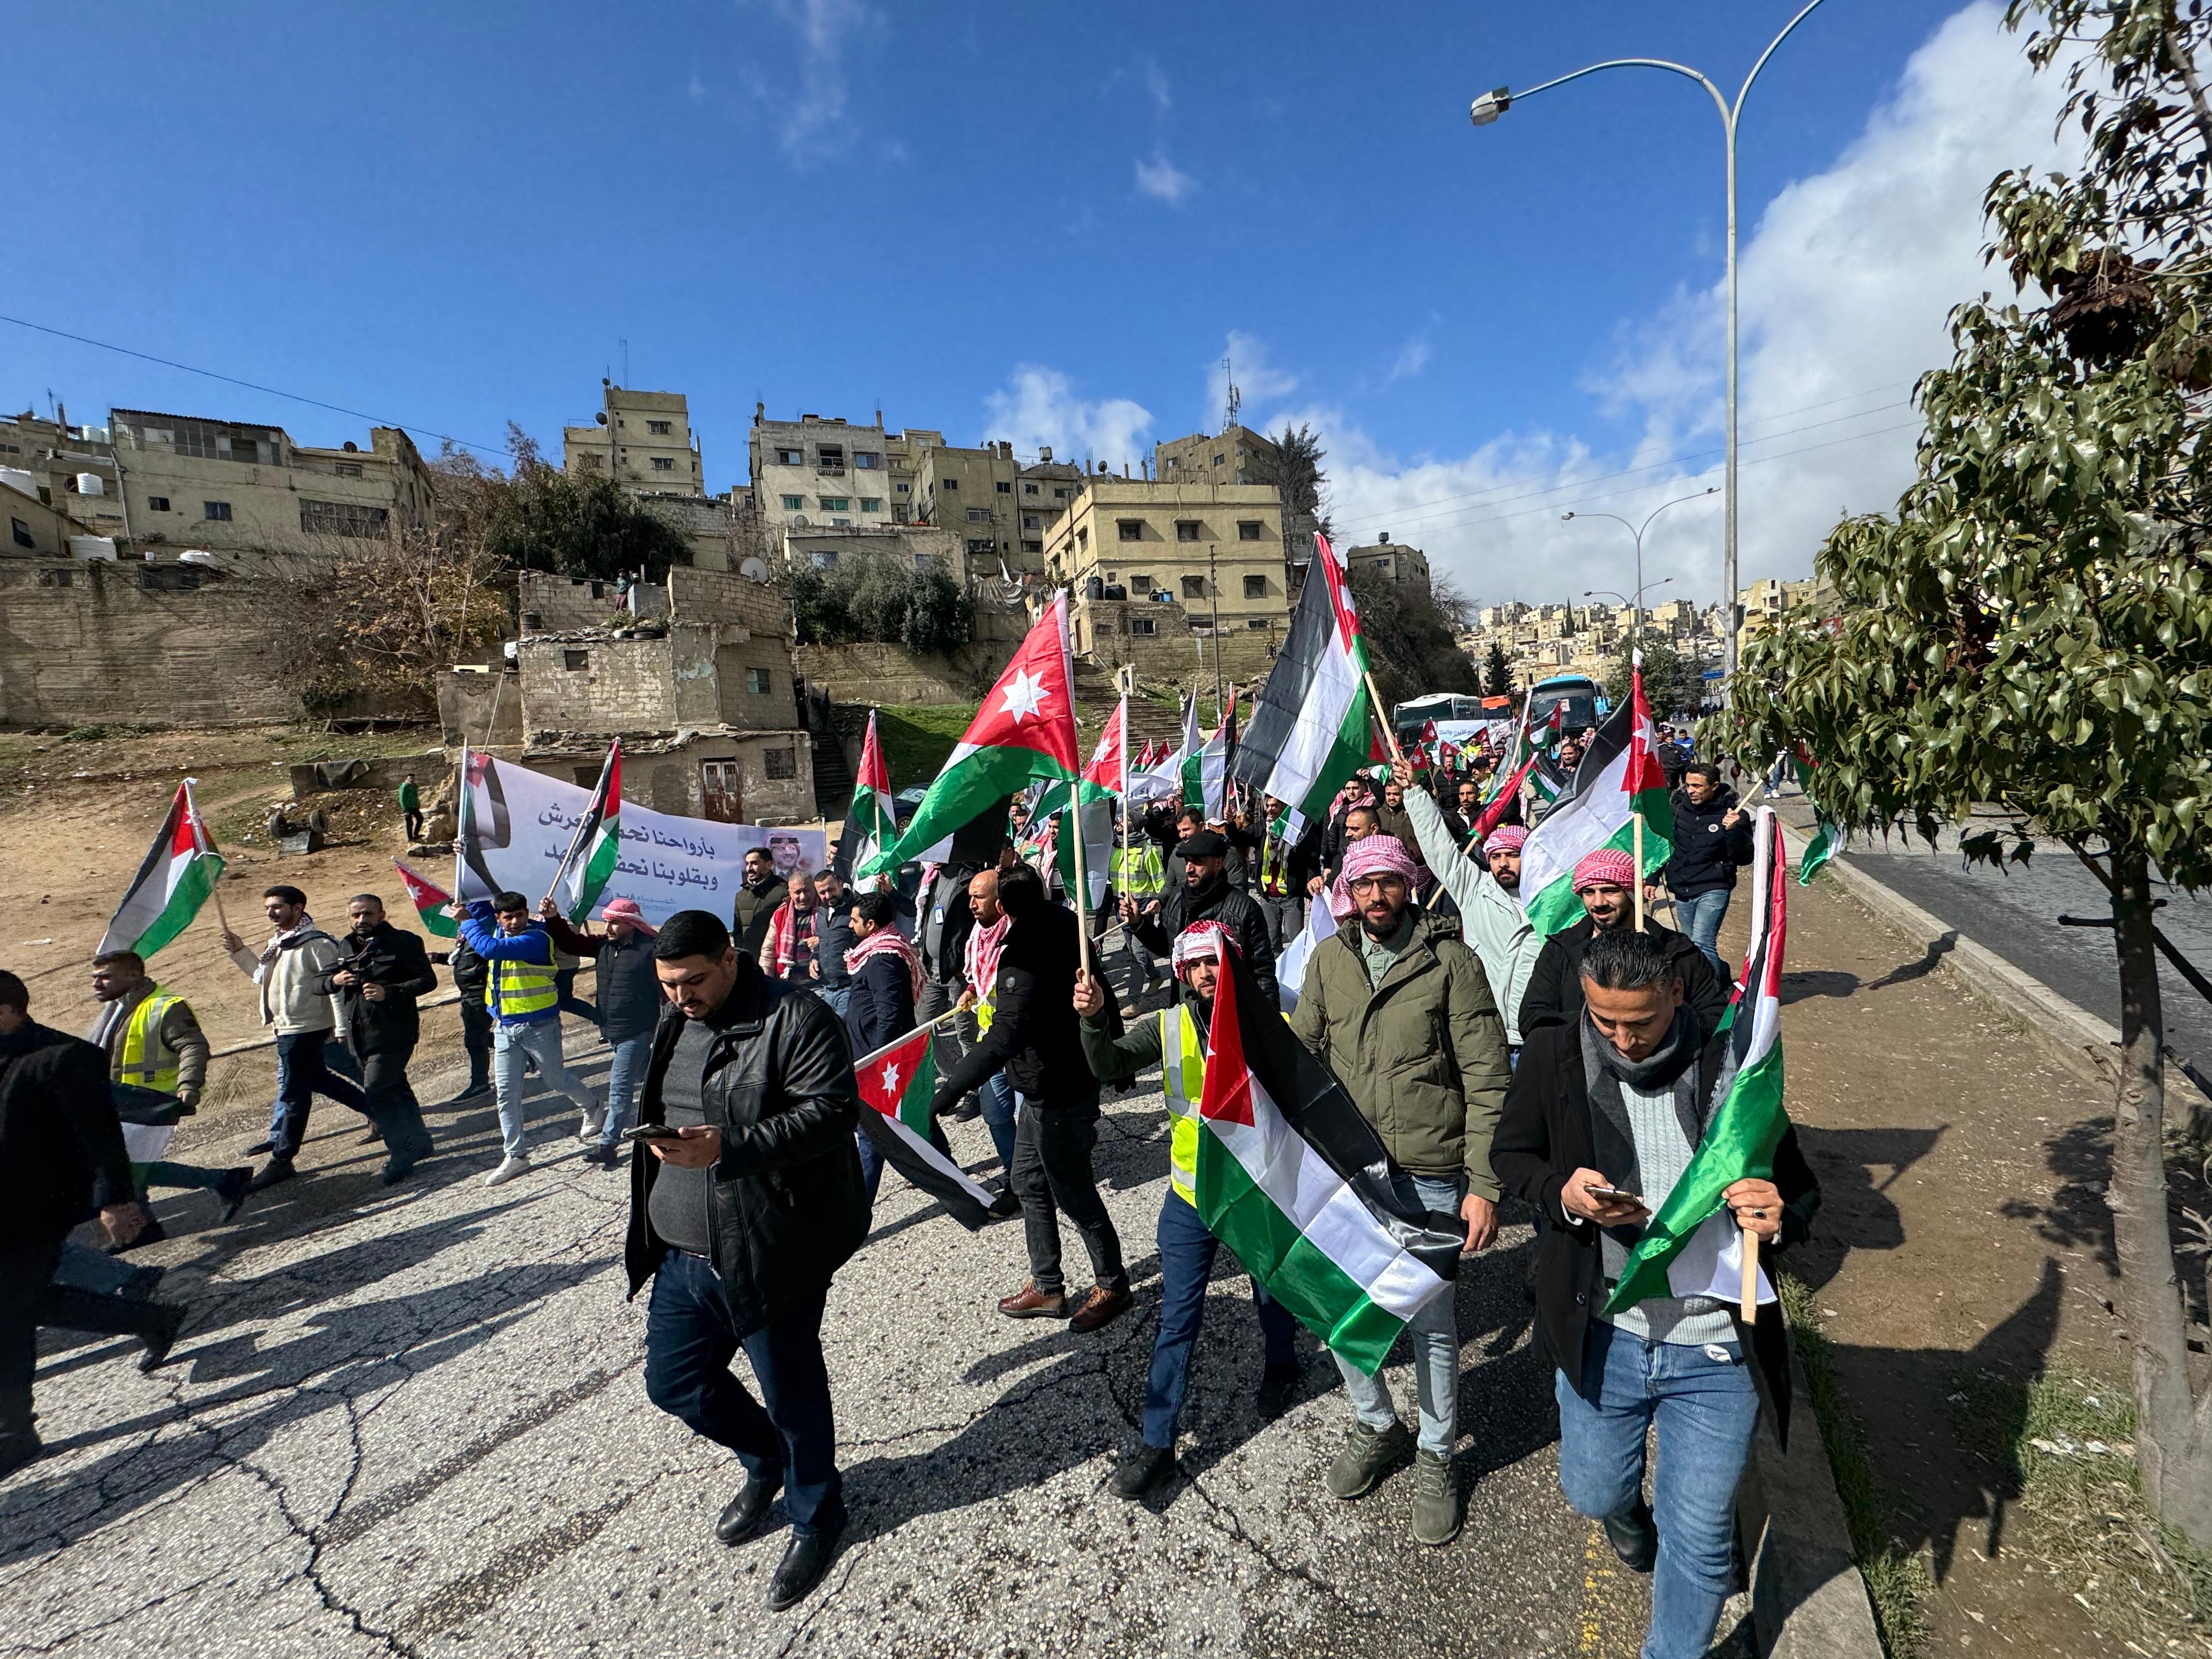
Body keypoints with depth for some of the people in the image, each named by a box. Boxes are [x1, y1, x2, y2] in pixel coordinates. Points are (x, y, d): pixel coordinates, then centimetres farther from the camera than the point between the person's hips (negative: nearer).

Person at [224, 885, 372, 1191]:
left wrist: (340, 1029, -23)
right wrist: (239, 952, 11)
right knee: (316, 1079, 21)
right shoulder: (278, 943, 11)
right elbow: (262, 975, 26)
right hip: (287, 1027, 10)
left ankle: (281, 1161, 7)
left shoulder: (316, 944, -19)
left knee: (294, 1092, -1)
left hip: (305, 1028, -10)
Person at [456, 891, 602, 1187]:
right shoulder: (497, 929, 4)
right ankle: (515, 1156, 13)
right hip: (504, 1027, 7)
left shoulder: (536, 938, -21)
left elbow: (490, 948, -34)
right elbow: (480, 910, 22)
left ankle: (593, 1110, 38)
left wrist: (467, 922, -21)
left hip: (539, 1025, -7)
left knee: (557, 1079, 11)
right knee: (506, 1093, 5)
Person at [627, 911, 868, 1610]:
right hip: (684, 1256, 8)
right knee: (672, 1381, 16)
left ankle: (815, 1518, 35)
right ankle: (765, 1460, 43)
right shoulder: (678, 1027, 10)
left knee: (791, 1393, 7)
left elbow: (832, 1111, -26)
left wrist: (727, 1148, -33)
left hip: (770, 1254, -8)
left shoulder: (795, 1019, -17)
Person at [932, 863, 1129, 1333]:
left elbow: (1004, 1037, -41)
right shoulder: (1063, 925, -1)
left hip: (1057, 1095, -10)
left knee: (1074, 1193, 8)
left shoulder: (1023, 957, -30)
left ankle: (1112, 1285, 29)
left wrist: (947, 1091, -43)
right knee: (1028, 1180, 20)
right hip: (1043, 1089, 10)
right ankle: (1046, 1288, 34)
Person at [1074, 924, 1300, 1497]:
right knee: (1176, 1320, 6)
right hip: (1190, 1197, 0)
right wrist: (1094, 1019, -39)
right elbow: (1109, 1066, -21)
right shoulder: (1167, 1027, -8)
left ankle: (1280, 1366, 55)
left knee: (1272, 1295, 24)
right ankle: (1158, 1444, 20)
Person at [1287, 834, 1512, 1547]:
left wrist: (1485, 1184, -11)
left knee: (1431, 1322, 9)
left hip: (1429, 1175, -3)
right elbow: (1301, 1054, 8)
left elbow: (1487, 1080, -8)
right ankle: (1376, 1426, 41)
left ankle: (1435, 1457, 36)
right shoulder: (1329, 959, 2)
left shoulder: (1451, 961, -8)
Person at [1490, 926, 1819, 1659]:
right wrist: (1562, 1193, -20)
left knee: (1698, 1536, 14)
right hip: (1601, 1333, 1)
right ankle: (1627, 1508, 59)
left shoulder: (1733, 1064, -13)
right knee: (1594, 1493, 22)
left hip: (1716, 1350, -1)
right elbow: (1510, 1152, 0)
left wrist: (1779, 1218, -24)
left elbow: (1800, 1189, -1)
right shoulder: (1554, 1055, -13)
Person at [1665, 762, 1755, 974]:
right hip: (1682, 892, 5)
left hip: (1713, 891, -5)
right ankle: (1722, 975, 35)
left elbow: (1744, 859, -10)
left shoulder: (1734, 815, -8)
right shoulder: (1679, 808, 3)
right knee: (1691, 946, 14)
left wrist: (1734, 831, -26)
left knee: (1702, 943, -20)